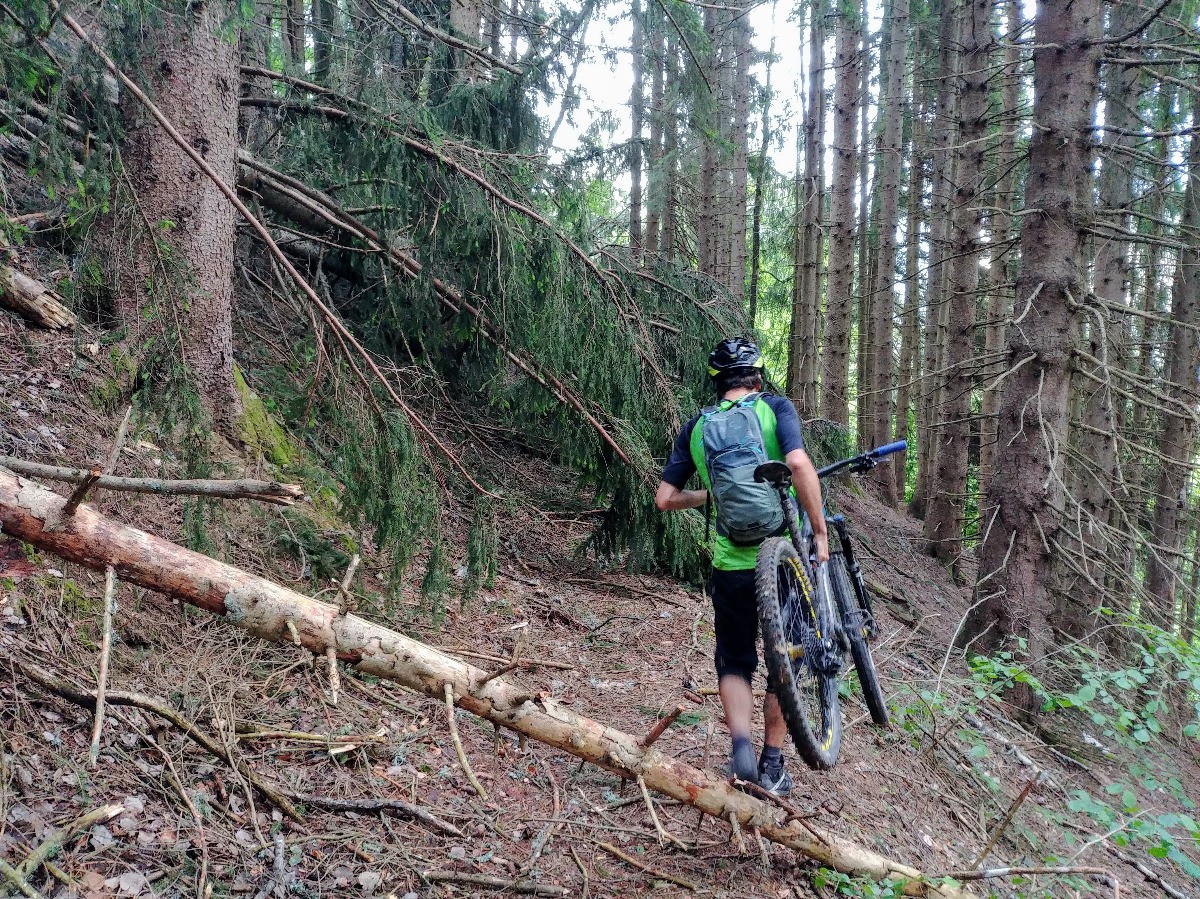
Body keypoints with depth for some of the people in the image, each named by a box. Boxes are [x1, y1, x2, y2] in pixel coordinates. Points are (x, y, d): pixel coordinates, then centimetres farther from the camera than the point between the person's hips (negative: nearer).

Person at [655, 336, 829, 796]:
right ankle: (773, 764, 21)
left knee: (734, 662, 17)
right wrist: (821, 532, -11)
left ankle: (741, 744, -5)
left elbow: (664, 499, 6)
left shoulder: (696, 426, 7)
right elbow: (800, 465, -19)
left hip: (730, 563, 2)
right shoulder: (775, 407, -2)